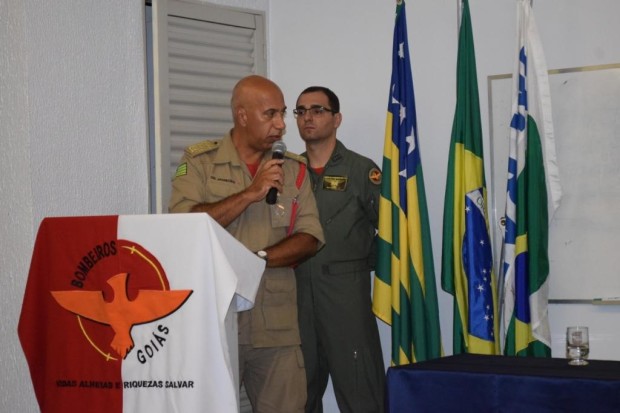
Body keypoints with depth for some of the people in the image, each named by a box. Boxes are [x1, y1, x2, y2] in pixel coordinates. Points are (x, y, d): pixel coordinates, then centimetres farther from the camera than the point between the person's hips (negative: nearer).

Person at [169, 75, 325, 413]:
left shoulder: (293, 169, 11)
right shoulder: (199, 162, 3)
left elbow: (309, 238, 3)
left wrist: (257, 259, -13)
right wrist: (251, 193, -14)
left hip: (277, 324, 3)